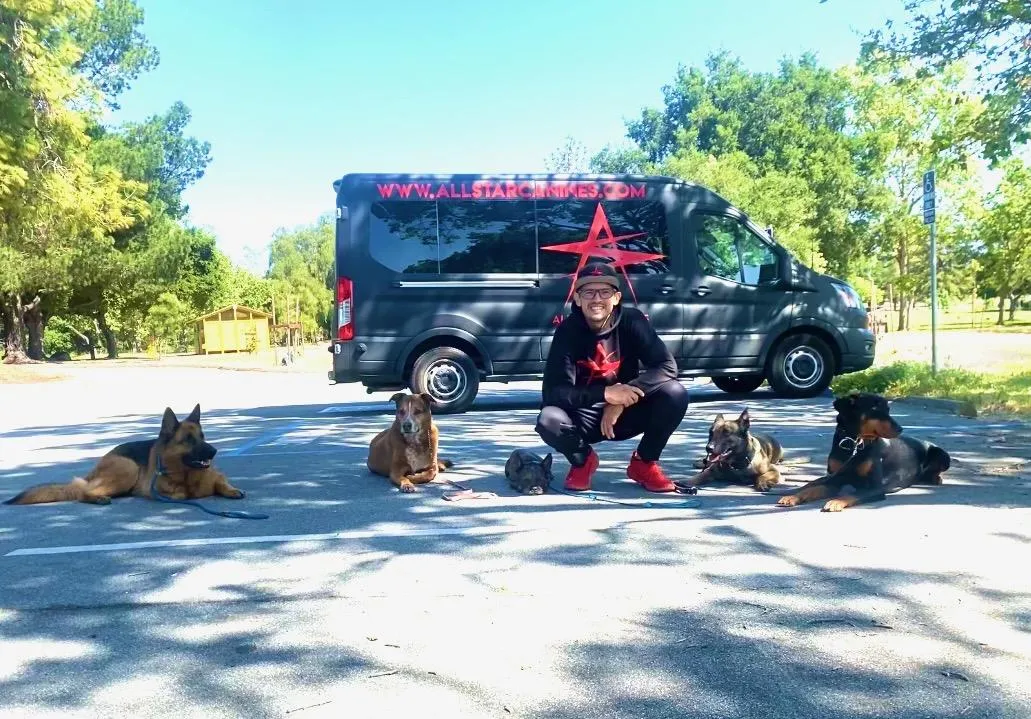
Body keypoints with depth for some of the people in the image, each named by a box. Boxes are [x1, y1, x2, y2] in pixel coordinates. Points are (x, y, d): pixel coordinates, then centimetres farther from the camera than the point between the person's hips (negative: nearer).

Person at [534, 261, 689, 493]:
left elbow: (667, 367, -21)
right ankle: (583, 461, 3)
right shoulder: (568, 331, -18)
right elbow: (552, 392, -24)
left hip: (626, 412, 2)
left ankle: (644, 463, 1)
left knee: (675, 394, -25)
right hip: (585, 416, -1)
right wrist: (605, 393, -37)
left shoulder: (632, 321, -14)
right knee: (548, 421, -33)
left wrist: (621, 401, -32)